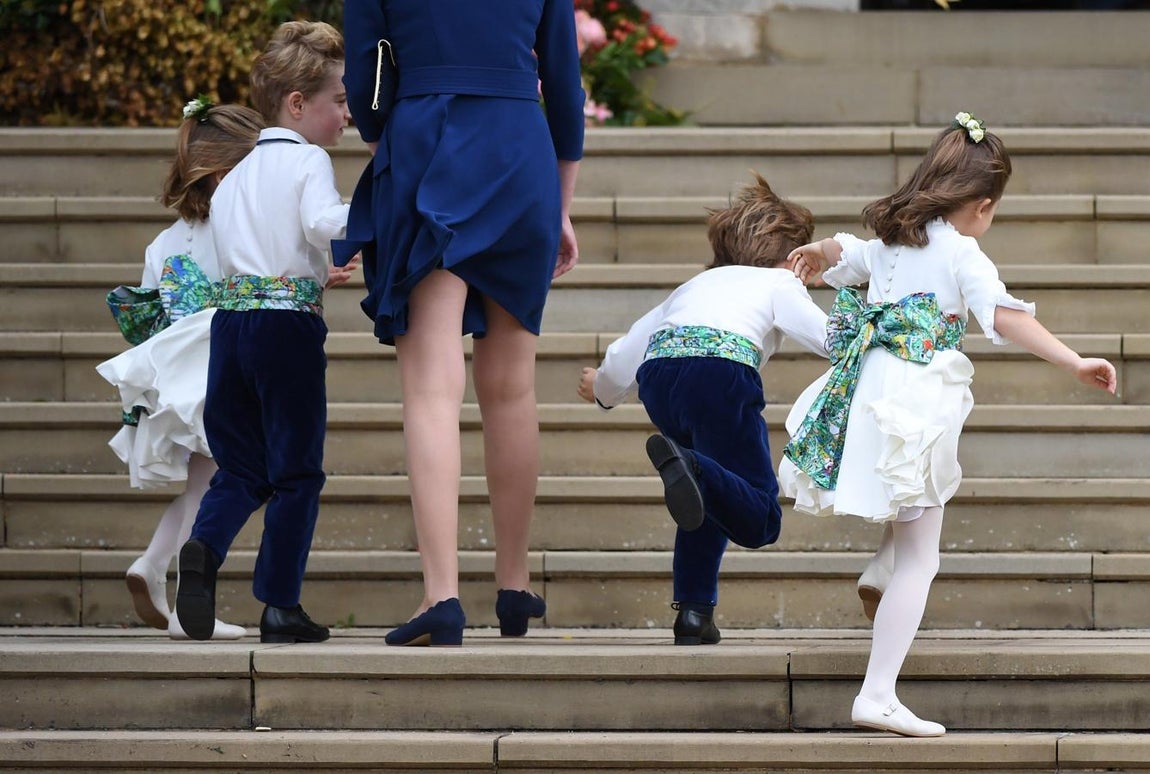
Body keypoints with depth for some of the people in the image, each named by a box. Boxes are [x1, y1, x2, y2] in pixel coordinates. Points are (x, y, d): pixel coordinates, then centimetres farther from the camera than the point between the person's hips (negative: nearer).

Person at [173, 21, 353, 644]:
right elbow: (324, 224, -21)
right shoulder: (308, 161, -4)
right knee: (296, 470, 1)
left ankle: (204, 547, -18)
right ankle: (279, 605, -1)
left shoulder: (236, 177, 18)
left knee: (241, 467, 11)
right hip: (289, 323, -6)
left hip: (230, 317, 6)